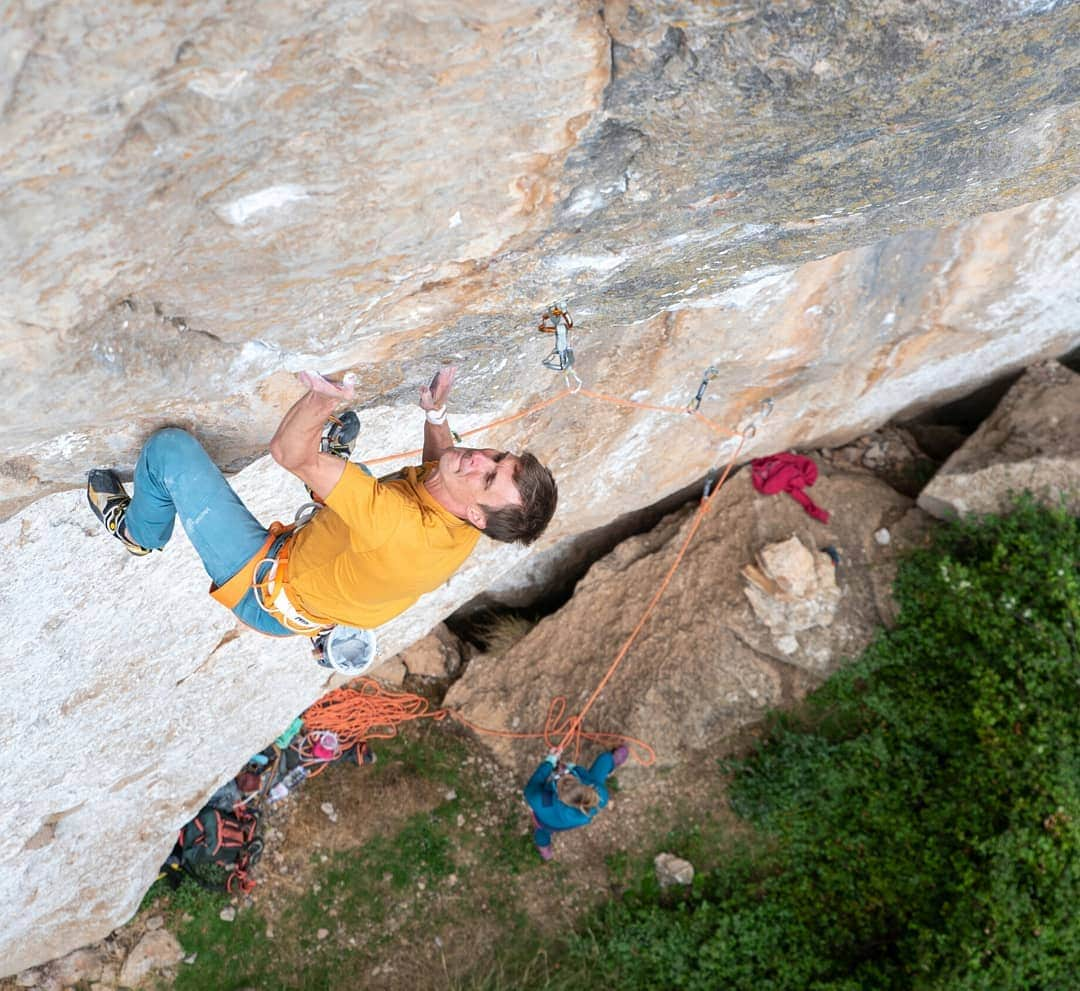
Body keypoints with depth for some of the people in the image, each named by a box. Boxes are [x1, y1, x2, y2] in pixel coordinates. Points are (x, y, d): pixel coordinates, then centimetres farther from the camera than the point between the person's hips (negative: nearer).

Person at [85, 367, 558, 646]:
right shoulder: (462, 525, -20)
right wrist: (435, 412, -6)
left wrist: (323, 394, -52)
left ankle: (140, 533, 26)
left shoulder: (402, 528, -45)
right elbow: (442, 459, 8)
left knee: (171, 449, -4)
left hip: (266, 591, -7)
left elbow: (290, 453, -39)